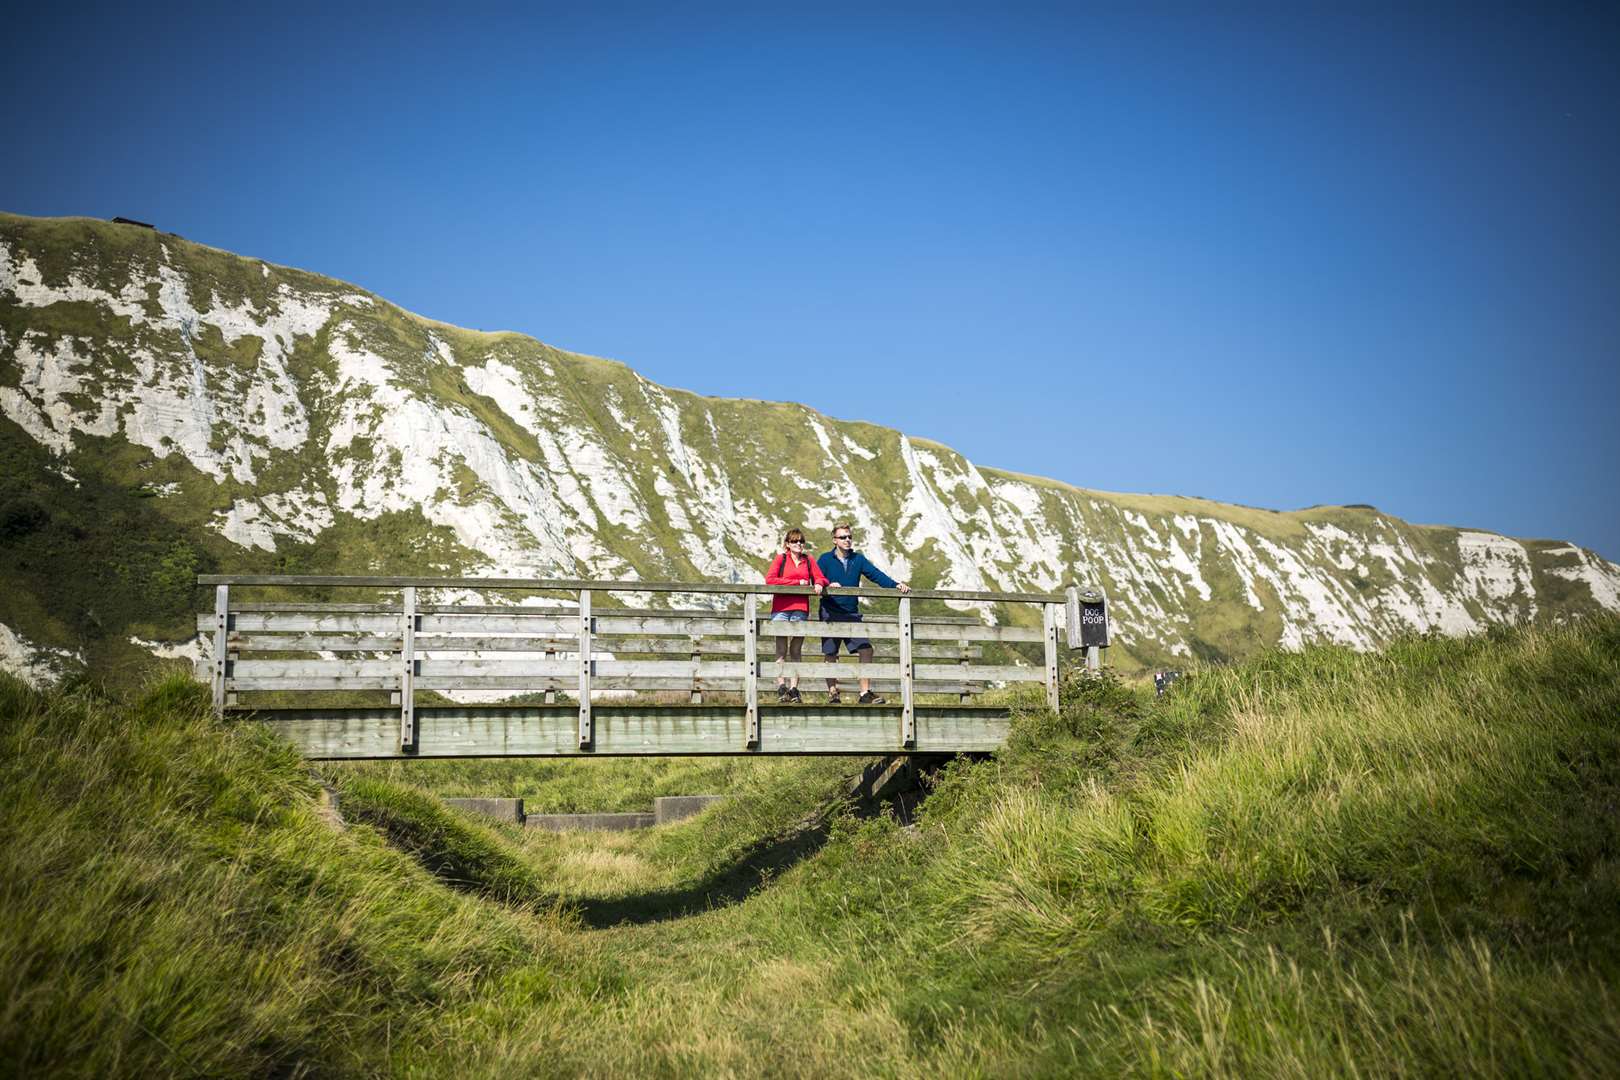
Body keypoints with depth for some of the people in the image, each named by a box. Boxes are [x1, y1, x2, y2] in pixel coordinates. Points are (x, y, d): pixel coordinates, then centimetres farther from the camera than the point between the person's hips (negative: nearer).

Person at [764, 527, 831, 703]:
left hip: (801, 609, 3)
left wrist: (819, 584, -7)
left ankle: (794, 689, 2)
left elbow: (821, 577, 19)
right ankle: (781, 688, -9)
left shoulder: (809, 561, 15)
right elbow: (769, 579, -7)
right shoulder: (780, 559, 6)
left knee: (796, 651, 3)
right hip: (781, 608, -2)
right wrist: (798, 582, -8)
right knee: (781, 649, -6)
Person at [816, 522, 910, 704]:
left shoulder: (858, 559, 9)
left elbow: (876, 574, -1)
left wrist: (896, 585, -15)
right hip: (830, 615, -3)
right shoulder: (825, 560, 0)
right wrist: (828, 585, -28)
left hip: (852, 614, 3)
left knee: (865, 649, -5)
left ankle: (865, 693, 1)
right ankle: (832, 694, 12)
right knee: (831, 655, 1)